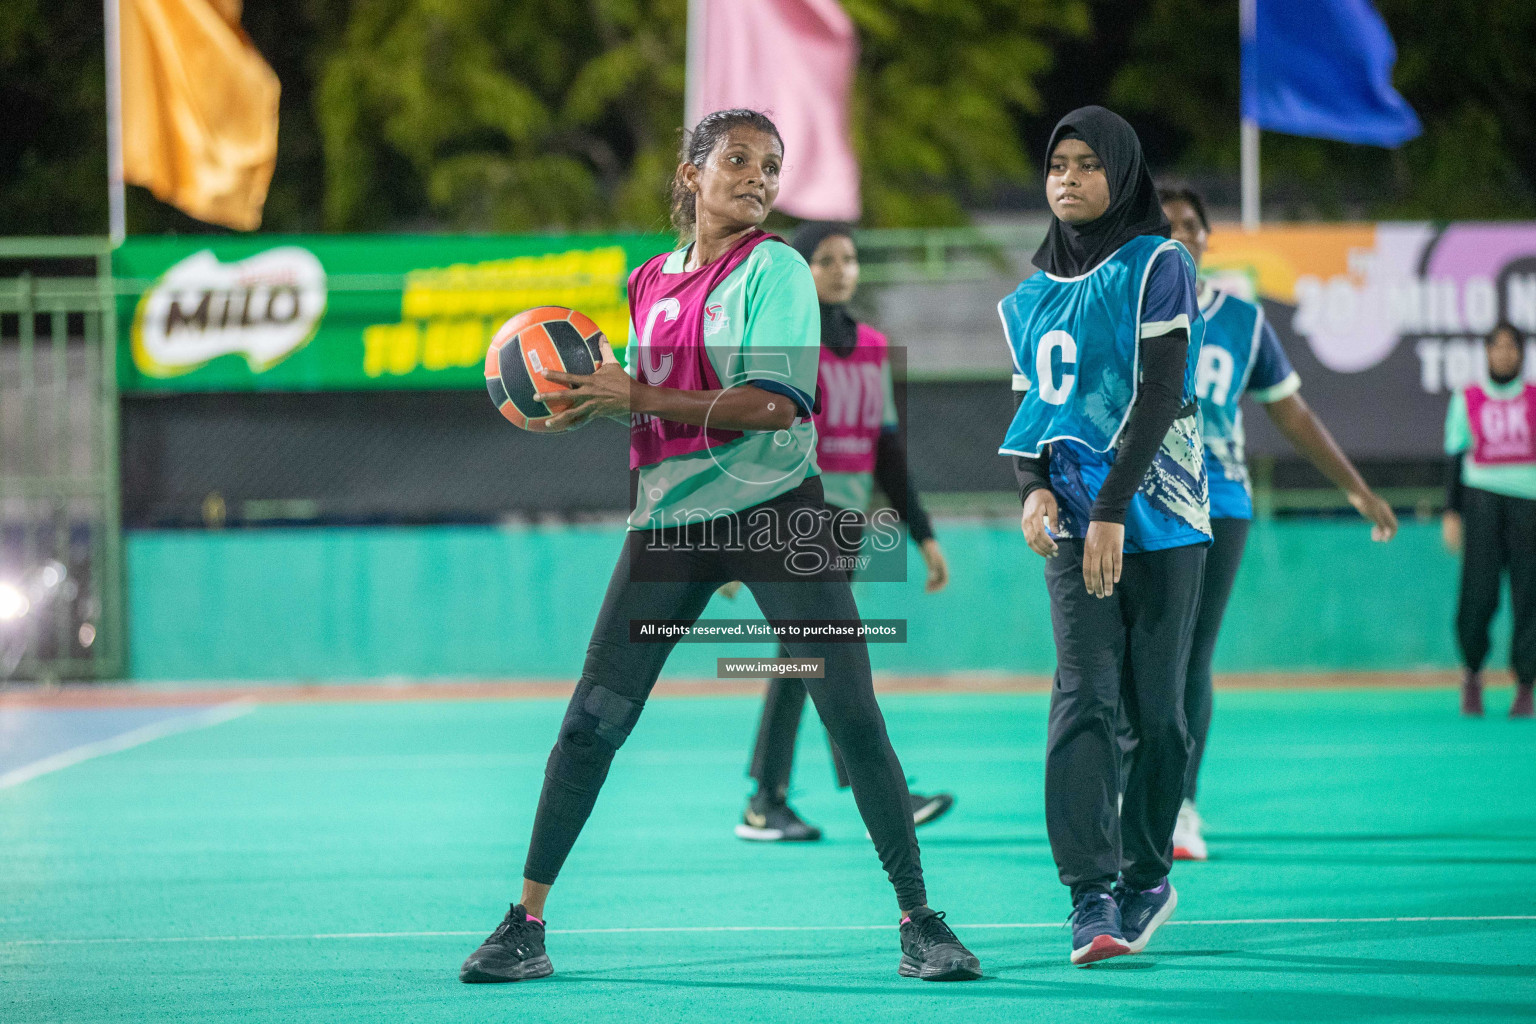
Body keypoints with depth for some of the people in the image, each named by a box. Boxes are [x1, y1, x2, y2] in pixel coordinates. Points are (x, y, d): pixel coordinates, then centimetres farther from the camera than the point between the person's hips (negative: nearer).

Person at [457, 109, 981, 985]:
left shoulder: (775, 270, -5)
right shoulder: (650, 283, 11)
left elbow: (776, 402, -17)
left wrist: (640, 397, -17)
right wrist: (589, 407, 2)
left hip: (775, 508, -4)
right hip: (671, 519, 4)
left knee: (853, 716, -9)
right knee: (592, 720, 0)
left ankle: (919, 920, 0)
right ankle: (525, 925, 9)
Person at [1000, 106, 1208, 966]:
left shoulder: (1157, 267, -3)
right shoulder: (1036, 296, 15)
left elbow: (1160, 393, -11)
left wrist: (1112, 509, -17)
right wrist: (1034, 487, -2)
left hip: (1158, 515, -3)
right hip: (1073, 521, 3)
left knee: (1158, 708, 0)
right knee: (1084, 699, -12)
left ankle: (1147, 876, 18)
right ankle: (1093, 896, -18)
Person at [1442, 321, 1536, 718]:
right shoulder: (1466, 400, 9)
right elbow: (1456, 458, 9)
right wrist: (1451, 513, 2)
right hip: (1482, 498, 0)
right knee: (1478, 593, -10)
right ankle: (1471, 672, 14)